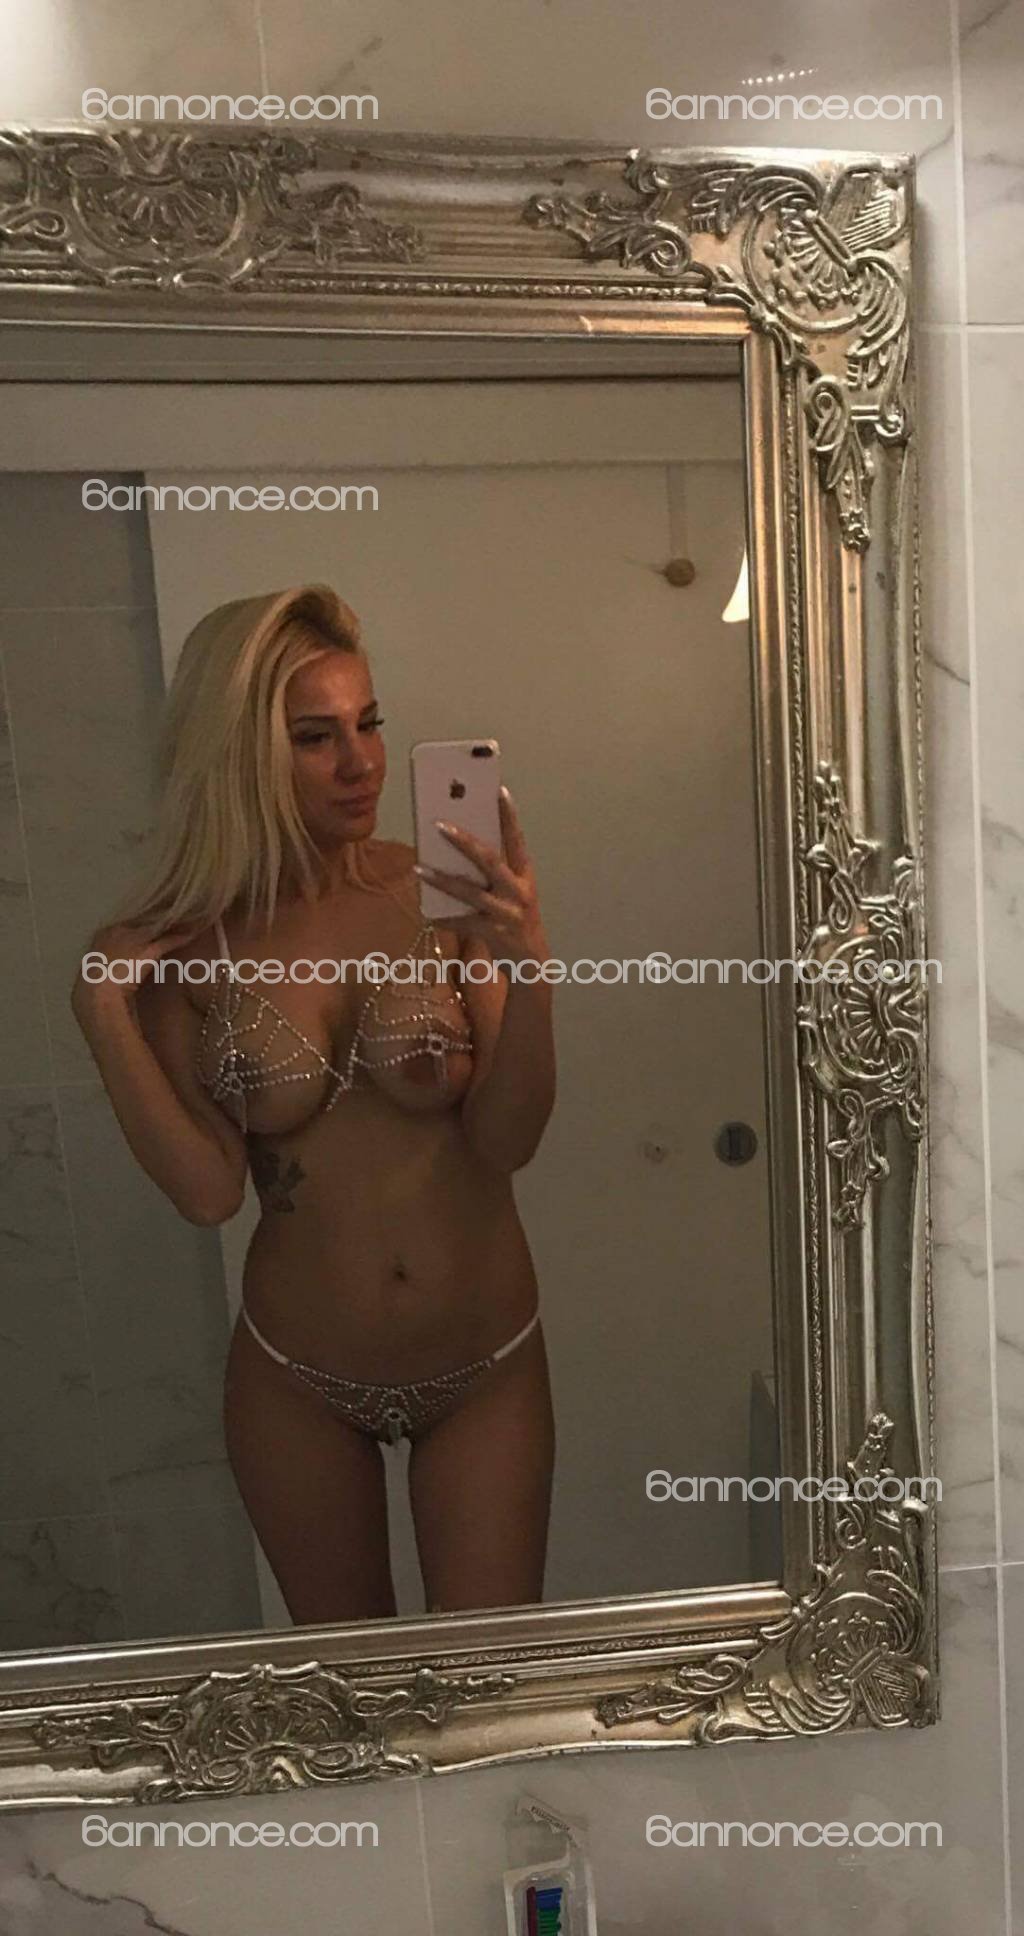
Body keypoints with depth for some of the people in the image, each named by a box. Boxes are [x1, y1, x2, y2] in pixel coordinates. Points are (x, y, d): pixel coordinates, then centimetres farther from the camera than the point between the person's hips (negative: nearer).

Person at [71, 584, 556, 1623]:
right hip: (299, 1377, 1)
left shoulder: (442, 894, -13)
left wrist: (531, 971, -30)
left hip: (484, 1362, -1)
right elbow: (208, 1187, -13)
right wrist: (102, 1018, -19)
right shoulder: (180, 943, -9)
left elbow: (506, 1140, -15)